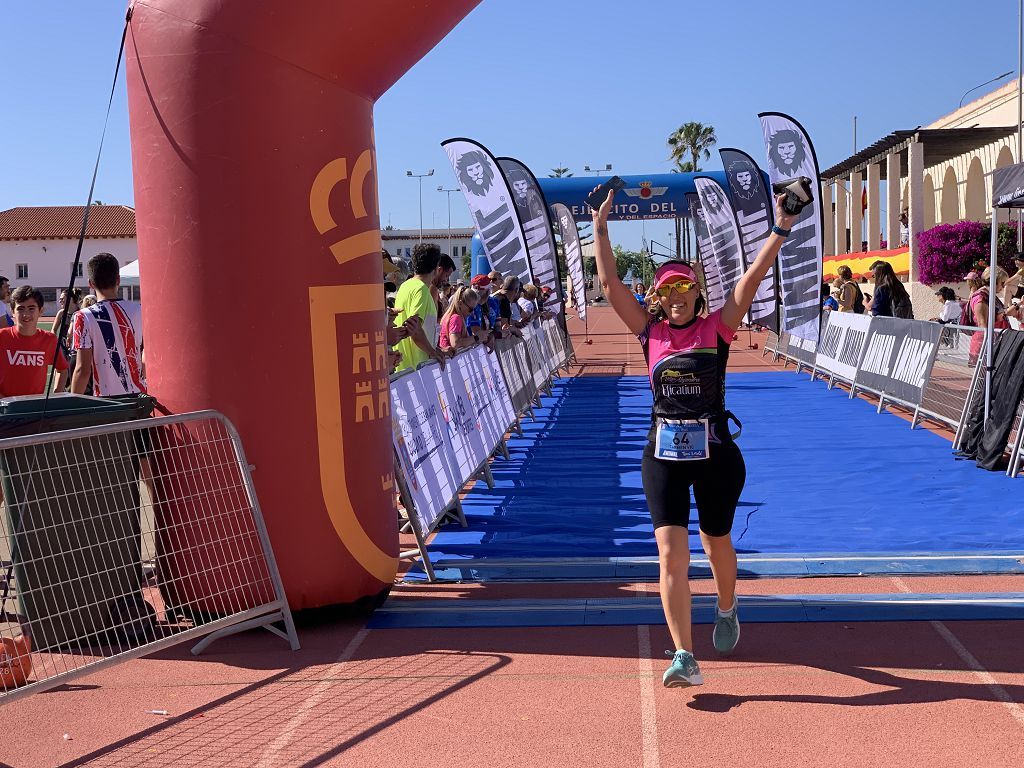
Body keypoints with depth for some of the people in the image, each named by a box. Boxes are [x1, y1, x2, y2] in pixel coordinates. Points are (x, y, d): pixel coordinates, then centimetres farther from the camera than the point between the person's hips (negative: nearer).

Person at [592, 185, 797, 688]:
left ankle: (726, 609, 49)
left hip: (715, 454, 0)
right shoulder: (651, 333, 2)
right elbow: (610, 283, 0)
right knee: (670, 555, -9)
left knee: (716, 542, 18)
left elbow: (752, 278, -10)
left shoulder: (716, 328, -1)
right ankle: (684, 658, -8)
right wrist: (600, 229, -1)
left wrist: (780, 229, -17)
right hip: (663, 456, 1)